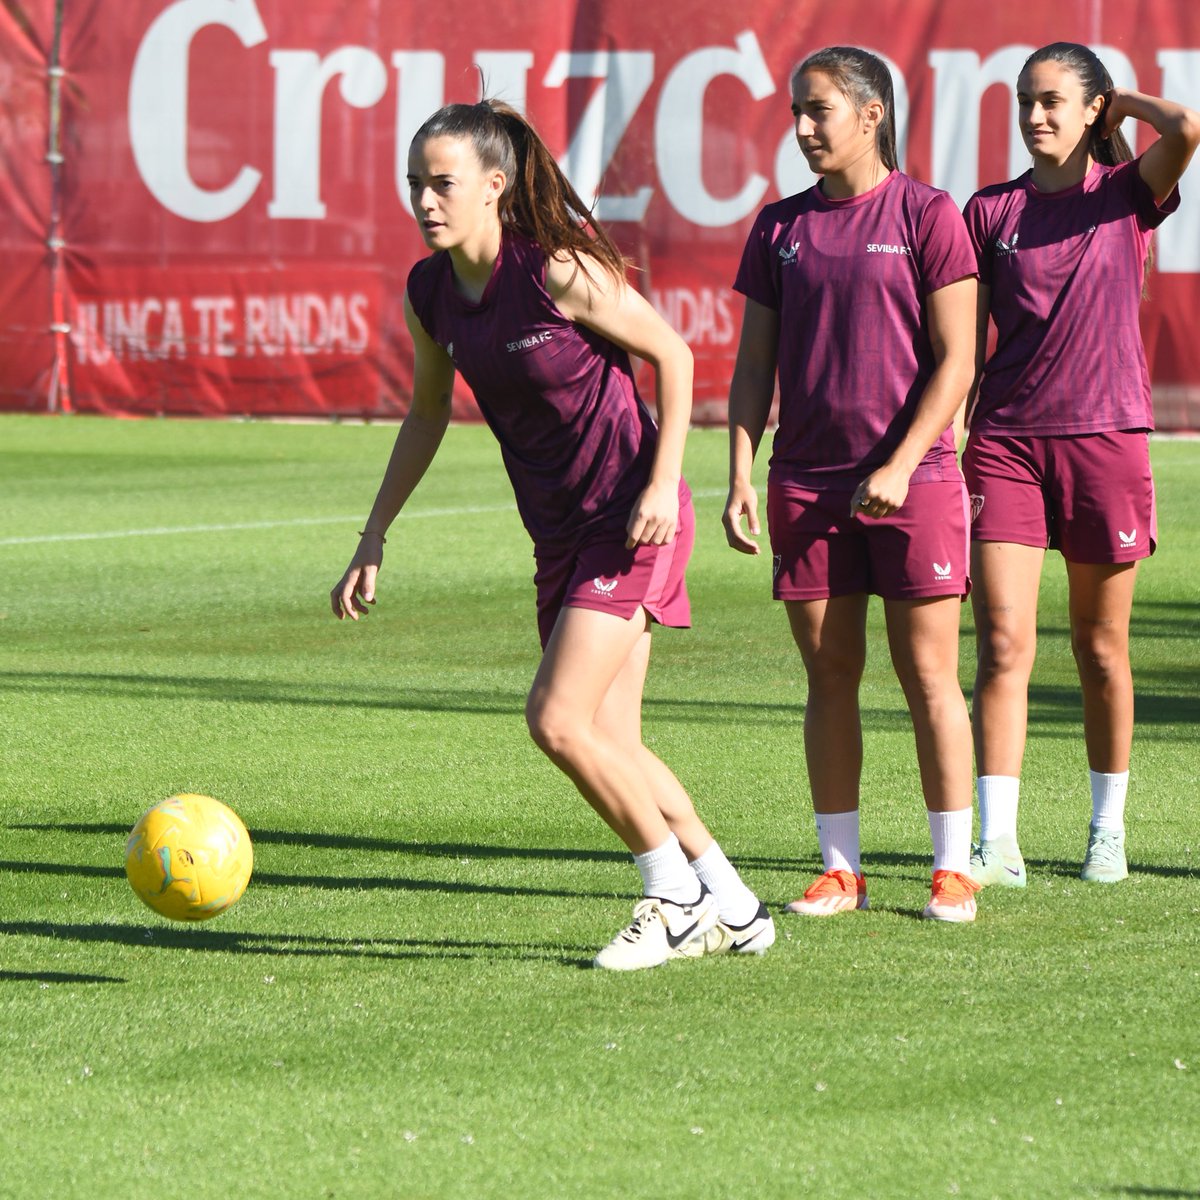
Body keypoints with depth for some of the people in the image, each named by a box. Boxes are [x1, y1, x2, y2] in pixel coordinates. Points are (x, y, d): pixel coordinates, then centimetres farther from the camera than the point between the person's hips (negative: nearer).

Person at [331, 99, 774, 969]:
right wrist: (374, 539, 14)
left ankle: (677, 897, 3)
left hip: (632, 523, -7)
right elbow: (428, 414, 17)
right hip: (561, 531, 7)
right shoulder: (430, 292, 2)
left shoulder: (559, 270, -19)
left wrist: (663, 484, -17)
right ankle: (733, 911, 21)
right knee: (610, 743, 7)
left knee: (558, 720, -14)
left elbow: (672, 354, -10)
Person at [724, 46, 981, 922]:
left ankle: (954, 867, 4)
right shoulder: (782, 227, 10)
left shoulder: (926, 216, -3)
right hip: (807, 481, 4)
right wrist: (740, 478, 2)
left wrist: (899, 468, -14)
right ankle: (840, 870, 12)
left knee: (929, 674, -2)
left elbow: (954, 363, -6)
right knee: (830, 676, 6)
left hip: (911, 480, -4)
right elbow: (755, 365, 12)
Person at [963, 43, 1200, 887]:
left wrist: (1128, 101, 0)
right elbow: (970, 342, 11)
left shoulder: (1128, 194, 2)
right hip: (1006, 439, 1)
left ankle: (1108, 831, 20)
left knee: (1102, 649, 8)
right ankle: (997, 844, -11)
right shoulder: (991, 211, 8)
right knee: (1003, 645, -8)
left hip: (1105, 437, -1)